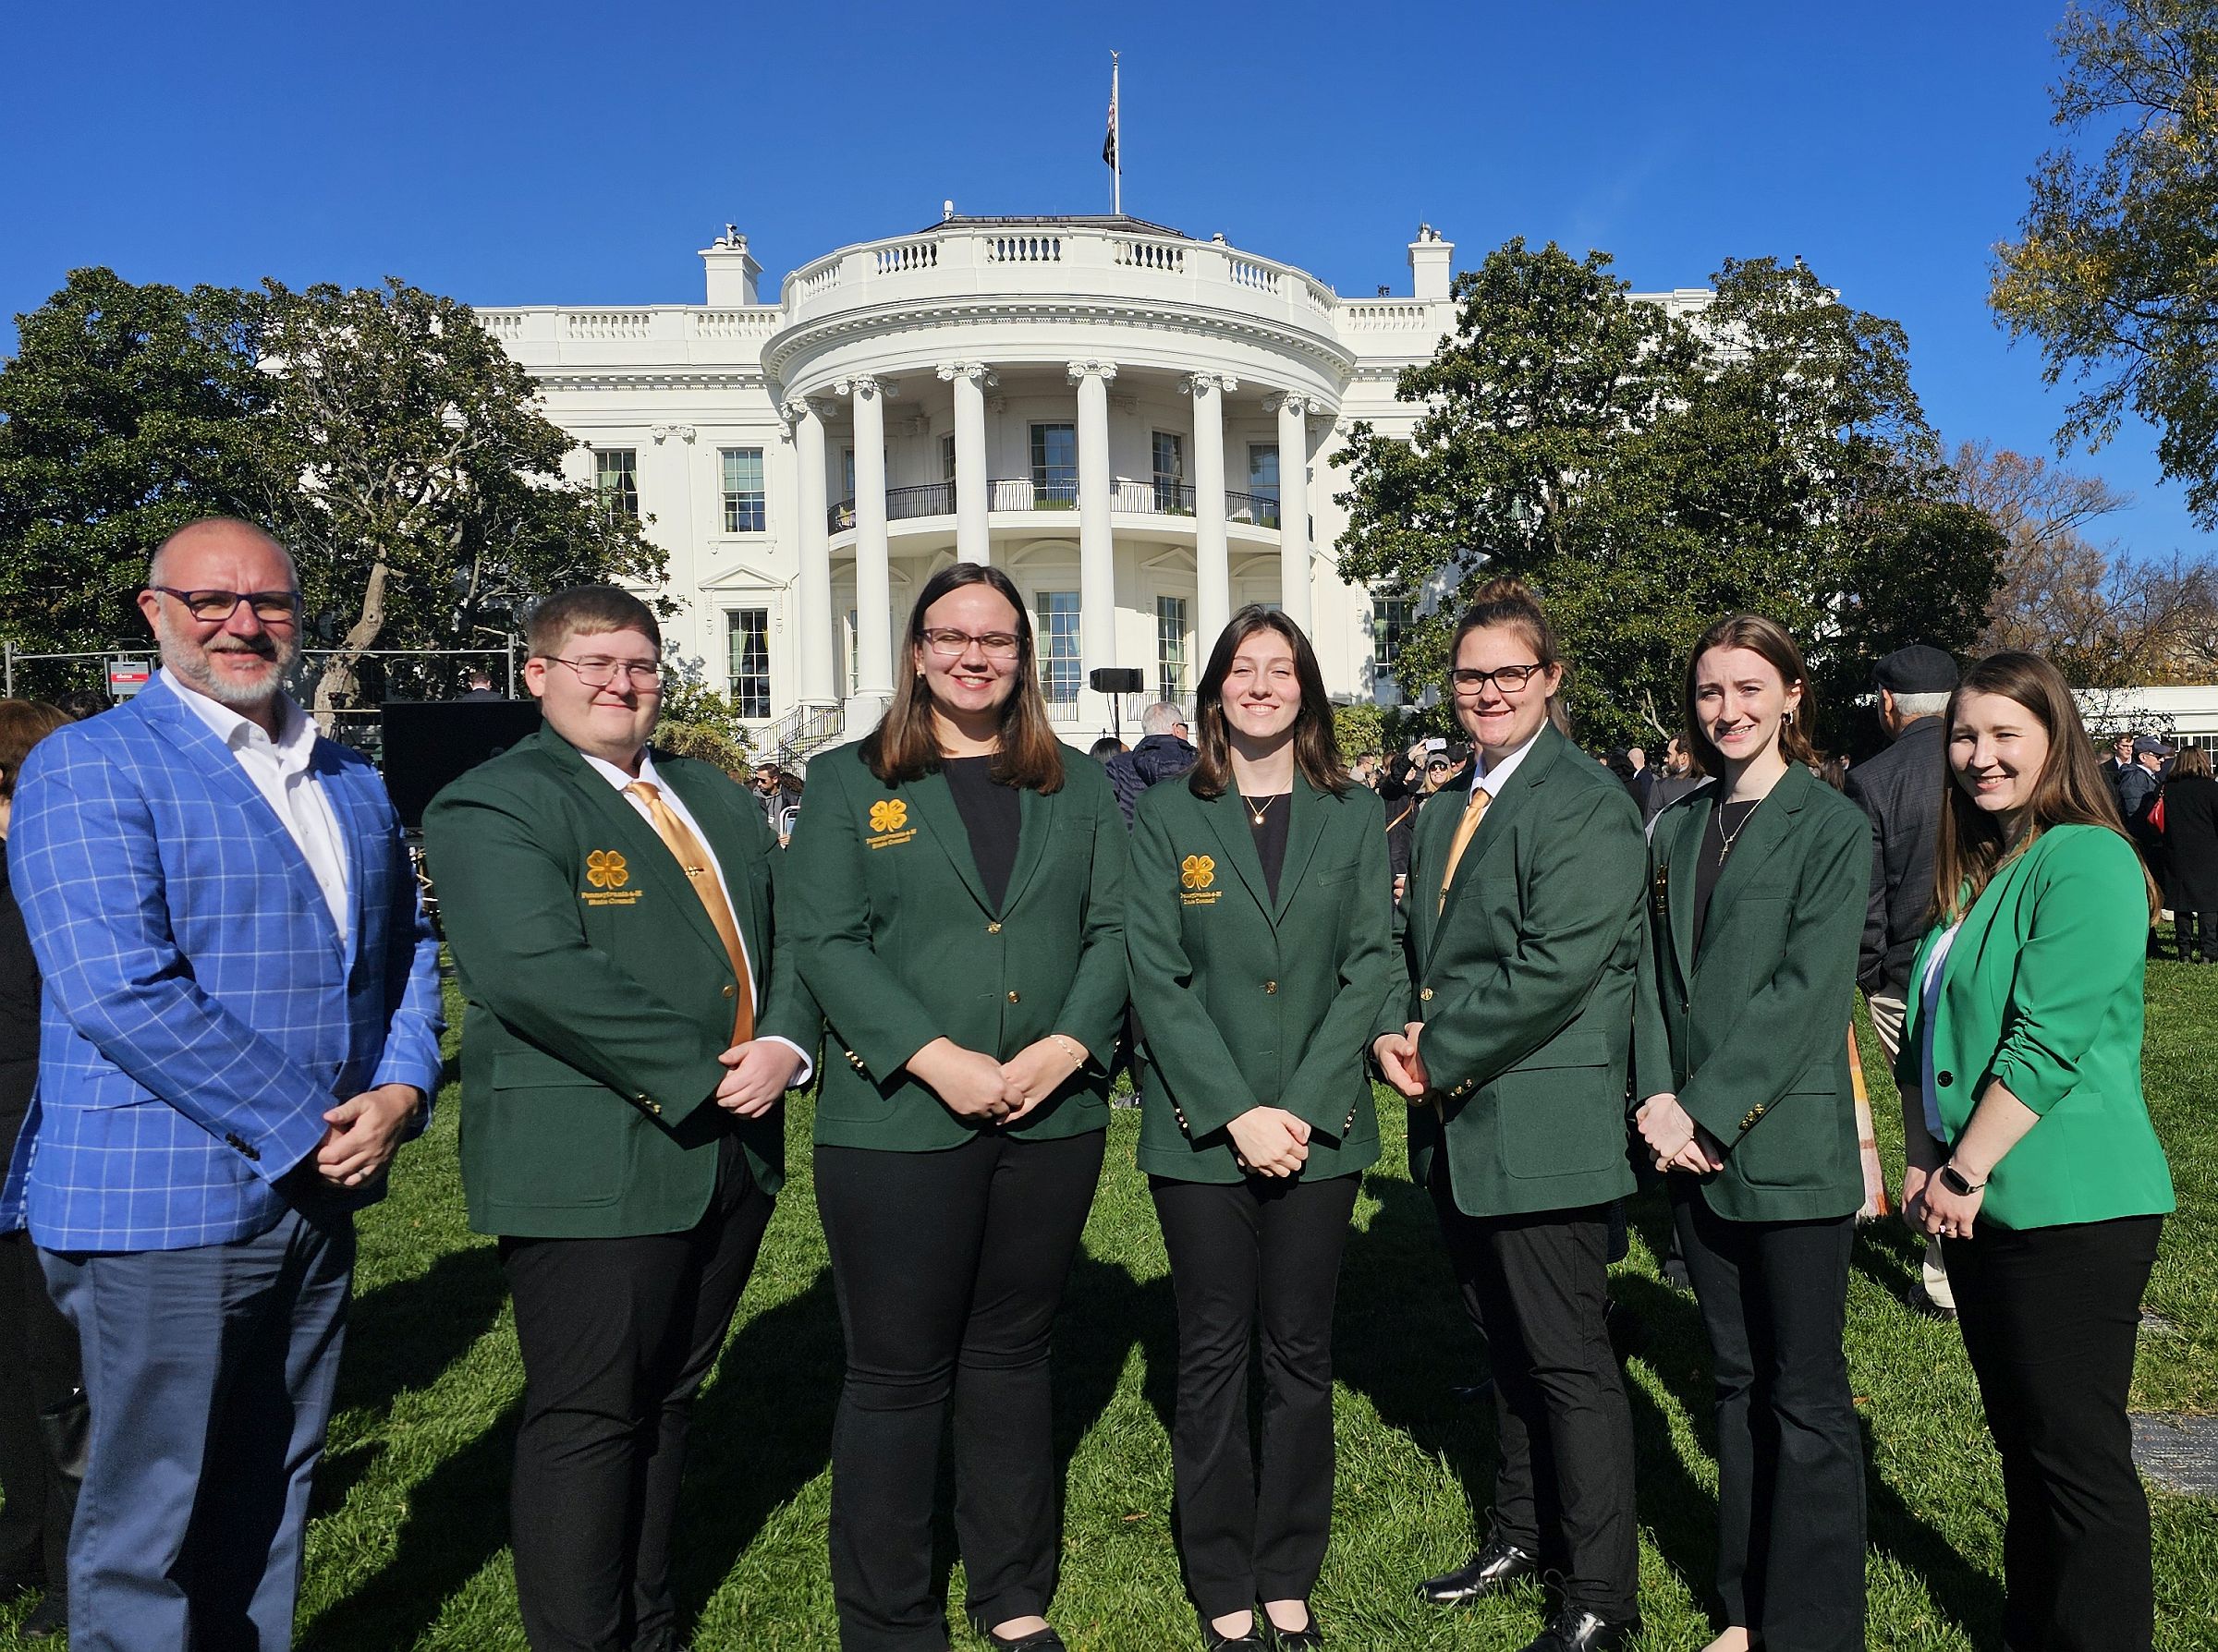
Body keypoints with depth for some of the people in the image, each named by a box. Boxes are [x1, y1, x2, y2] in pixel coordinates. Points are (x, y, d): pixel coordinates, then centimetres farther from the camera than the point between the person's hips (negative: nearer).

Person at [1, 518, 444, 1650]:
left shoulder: (353, 784, 12)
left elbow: (406, 946, 15)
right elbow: (119, 990, -20)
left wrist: (401, 1090, -3)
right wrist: (303, 1128, -18)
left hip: (317, 1195, 6)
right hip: (162, 1204, -6)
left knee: (269, 1498, 19)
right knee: (149, 1520, 8)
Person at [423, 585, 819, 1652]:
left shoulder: (717, 798, 16)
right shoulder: (491, 805, -8)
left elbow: (786, 932, 12)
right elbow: (537, 973, -21)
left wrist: (784, 1044, -8)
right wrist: (700, 1075, -19)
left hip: (733, 1154, 7)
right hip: (590, 1160, -7)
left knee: (665, 1400, 18)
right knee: (588, 1415, 3)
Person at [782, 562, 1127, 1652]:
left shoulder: (1079, 786, 11)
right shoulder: (847, 782, 3)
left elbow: (1113, 930, 5)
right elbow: (822, 940, -6)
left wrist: (1068, 1044, -11)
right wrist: (937, 1059, -16)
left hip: (1052, 1118, 3)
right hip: (897, 1123, -2)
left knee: (1013, 1358, 15)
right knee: (897, 1376, 5)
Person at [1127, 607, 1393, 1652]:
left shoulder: (1354, 819, 5)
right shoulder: (1167, 819, 2)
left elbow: (1369, 967, 0)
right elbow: (1157, 979, -4)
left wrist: (1301, 1107, -11)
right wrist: (1237, 1113, -12)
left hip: (1319, 1129, 1)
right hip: (1200, 1132, -1)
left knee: (1301, 1357, 10)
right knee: (1212, 1358, 7)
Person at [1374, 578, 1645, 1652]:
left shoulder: (1587, 804, -13)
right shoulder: (1441, 813, 15)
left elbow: (1557, 968, -21)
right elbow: (1414, 946, 18)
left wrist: (1441, 1050, -15)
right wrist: (1394, 1031, -2)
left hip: (1542, 1127, -8)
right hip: (1457, 1126, 8)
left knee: (1569, 1361, 3)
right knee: (1505, 1347, 21)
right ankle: (1523, 1533, 39)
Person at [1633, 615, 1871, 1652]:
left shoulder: (1832, 827, -6)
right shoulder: (1675, 829, 11)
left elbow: (1806, 988, -14)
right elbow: (1654, 975, 8)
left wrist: (1708, 1110, -16)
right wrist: (1658, 1100, -5)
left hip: (1788, 1146, -5)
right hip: (1691, 1144, 6)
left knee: (1805, 1398, 4)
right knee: (1736, 1381, 16)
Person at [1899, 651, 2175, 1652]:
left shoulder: (2086, 859, -13)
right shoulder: (1971, 876, 13)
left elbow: (2050, 1041, -20)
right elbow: (1929, 1038, 14)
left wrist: (1967, 1172, -16)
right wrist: (1923, 1164, 6)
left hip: (2068, 1210, -8)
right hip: (1978, 1208, 8)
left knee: (2076, 1455, 2)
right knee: (2021, 1442, 19)